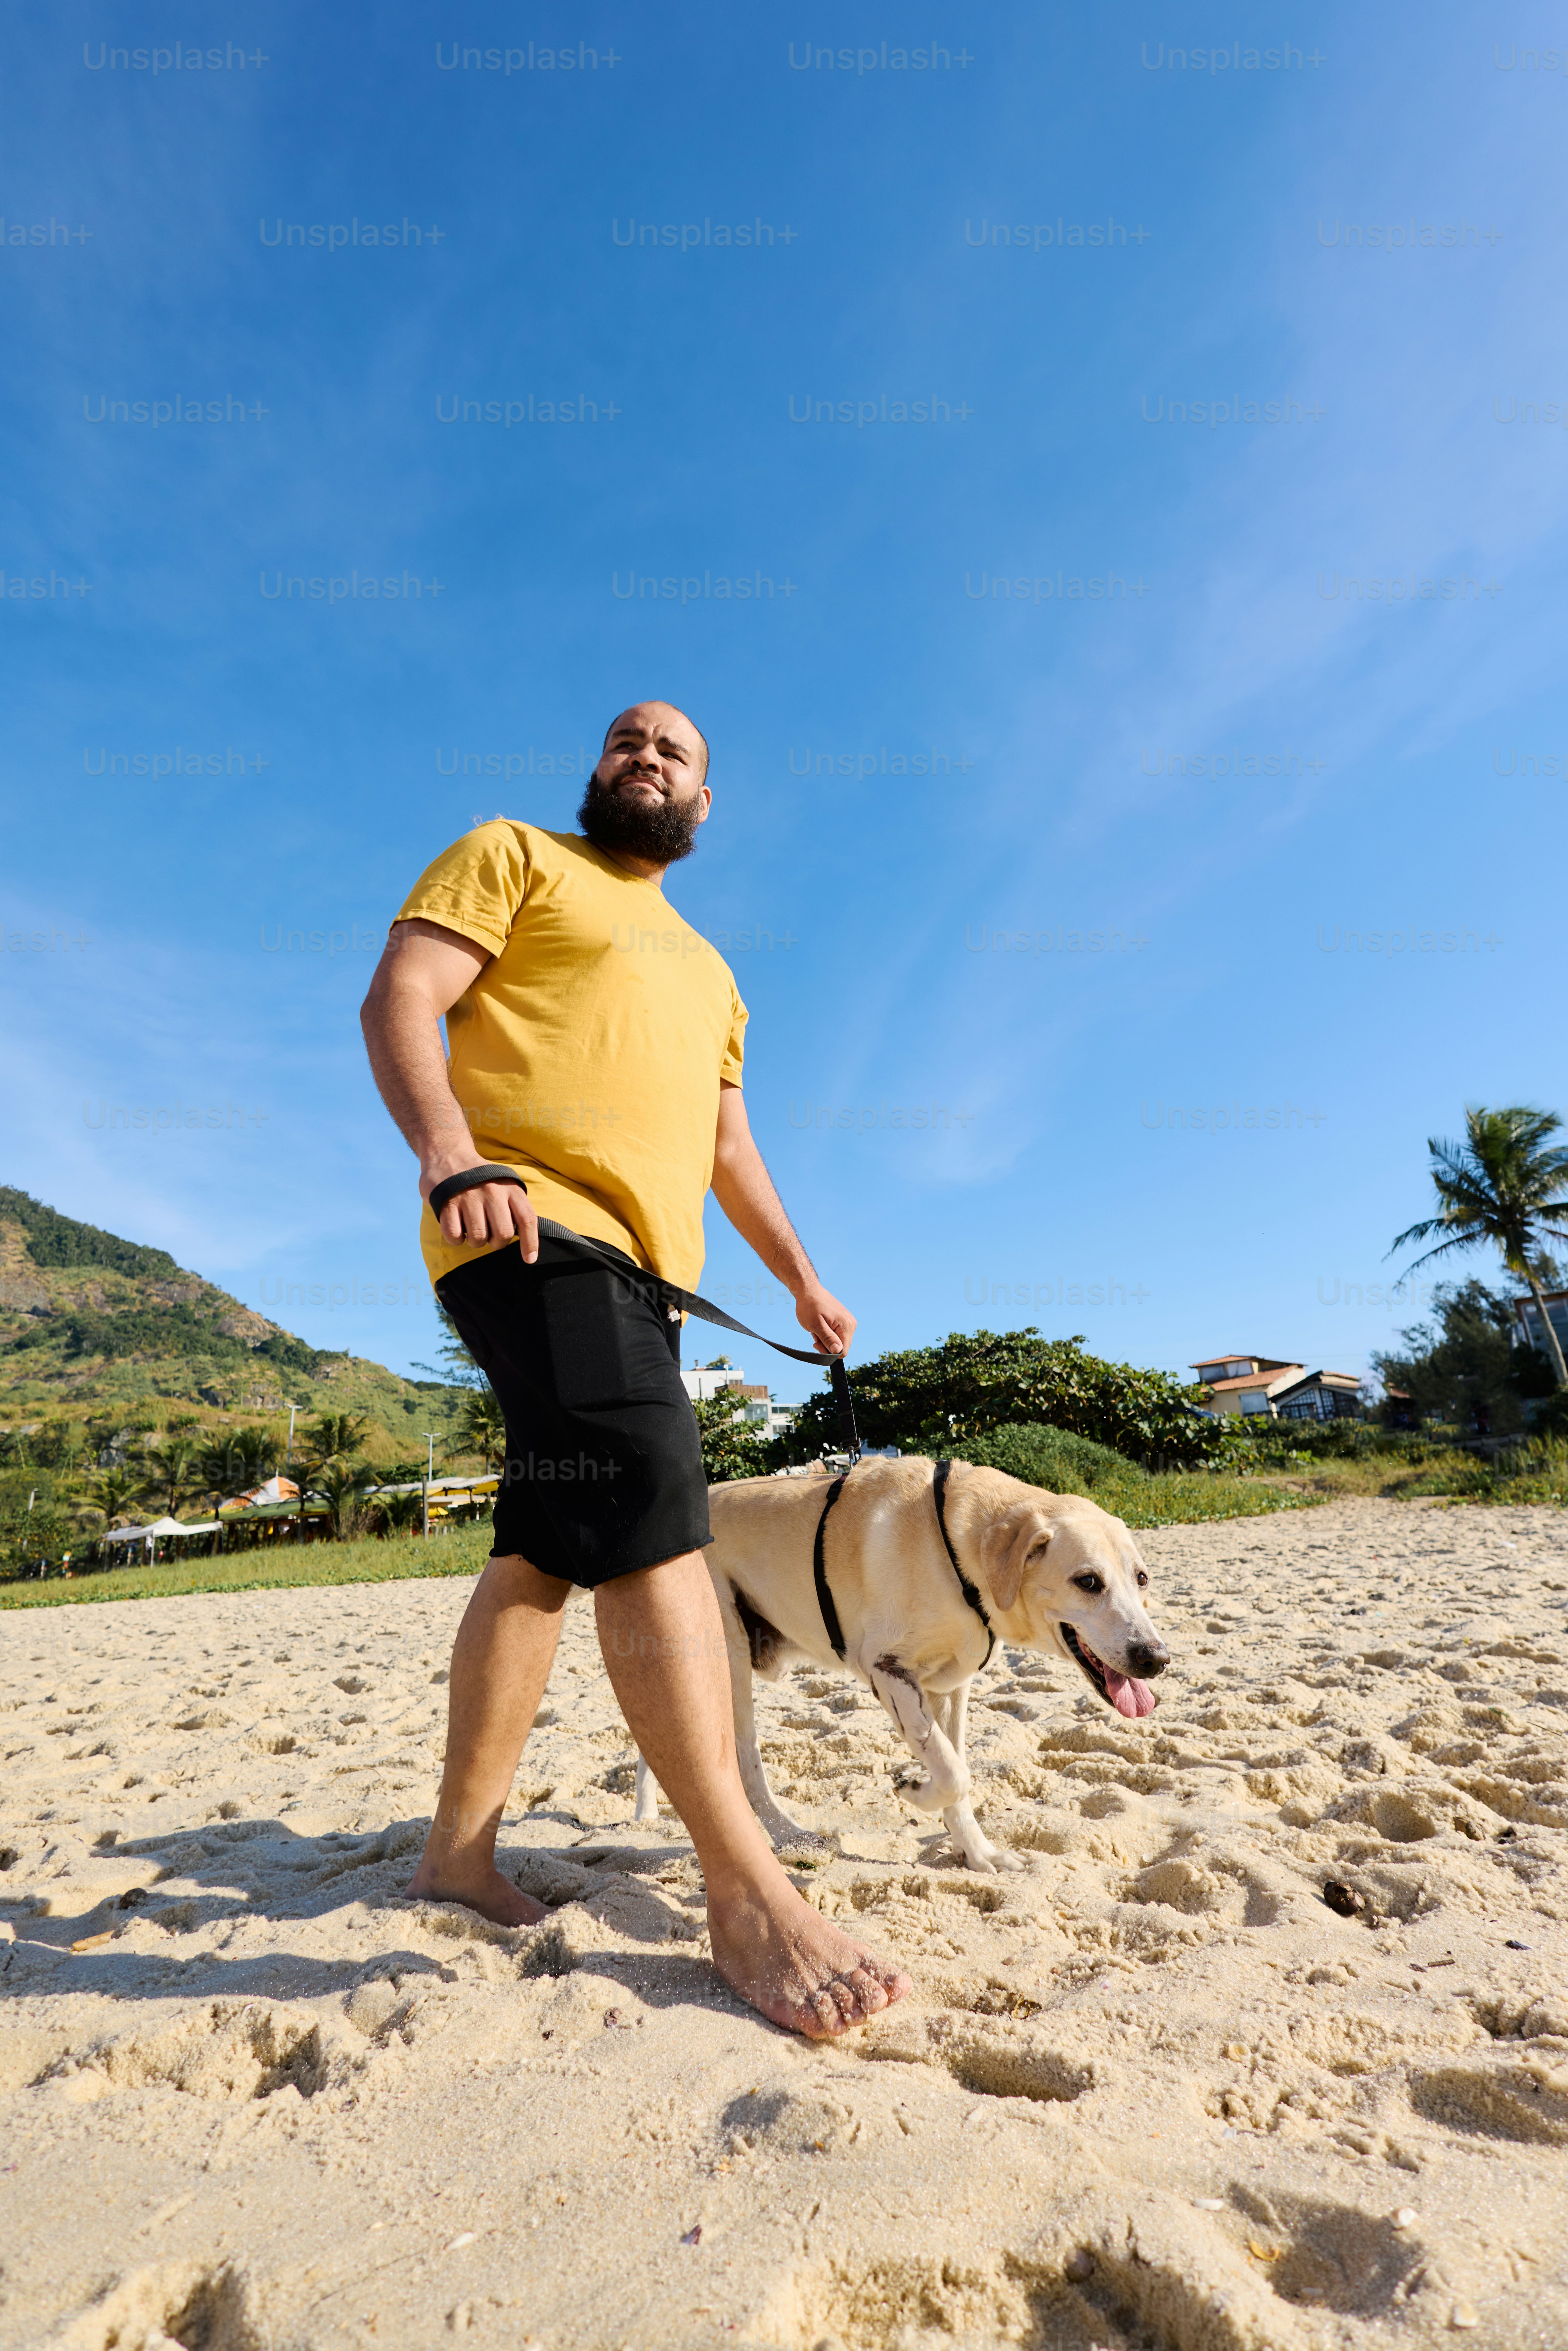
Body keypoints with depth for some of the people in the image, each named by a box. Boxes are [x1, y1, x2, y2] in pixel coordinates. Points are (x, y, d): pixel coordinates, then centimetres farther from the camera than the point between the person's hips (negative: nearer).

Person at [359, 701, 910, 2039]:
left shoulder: (705, 967, 31)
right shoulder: (514, 857, 13)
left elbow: (729, 1142, 29)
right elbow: (401, 999, -1)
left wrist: (803, 1279, 23)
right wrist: (452, 1156, -20)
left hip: (640, 1268, 8)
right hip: (533, 1228, -7)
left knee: (547, 1550, 7)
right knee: (652, 1503, -21)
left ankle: (461, 1848, 20)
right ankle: (750, 1897, -16)